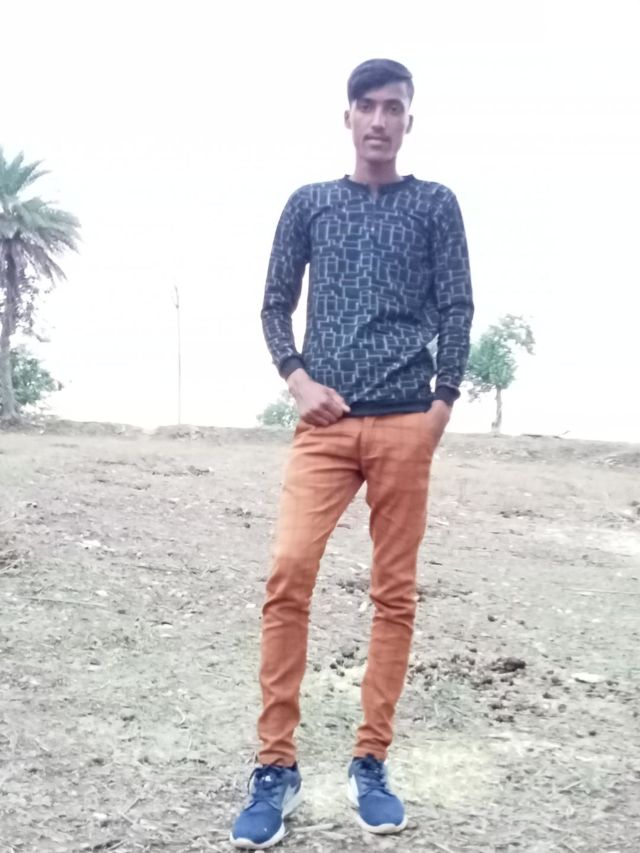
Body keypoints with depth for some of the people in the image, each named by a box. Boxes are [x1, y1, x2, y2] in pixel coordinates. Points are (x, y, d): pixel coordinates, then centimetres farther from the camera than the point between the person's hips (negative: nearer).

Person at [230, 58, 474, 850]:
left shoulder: (435, 204, 10)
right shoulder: (309, 204, 12)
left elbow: (456, 308, 6)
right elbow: (275, 303, 11)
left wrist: (442, 402, -4)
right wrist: (298, 379, -5)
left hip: (405, 422, 0)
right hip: (325, 420, 0)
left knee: (395, 591, 2)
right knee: (288, 573, -13)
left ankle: (371, 763, 13)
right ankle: (275, 766, -2)